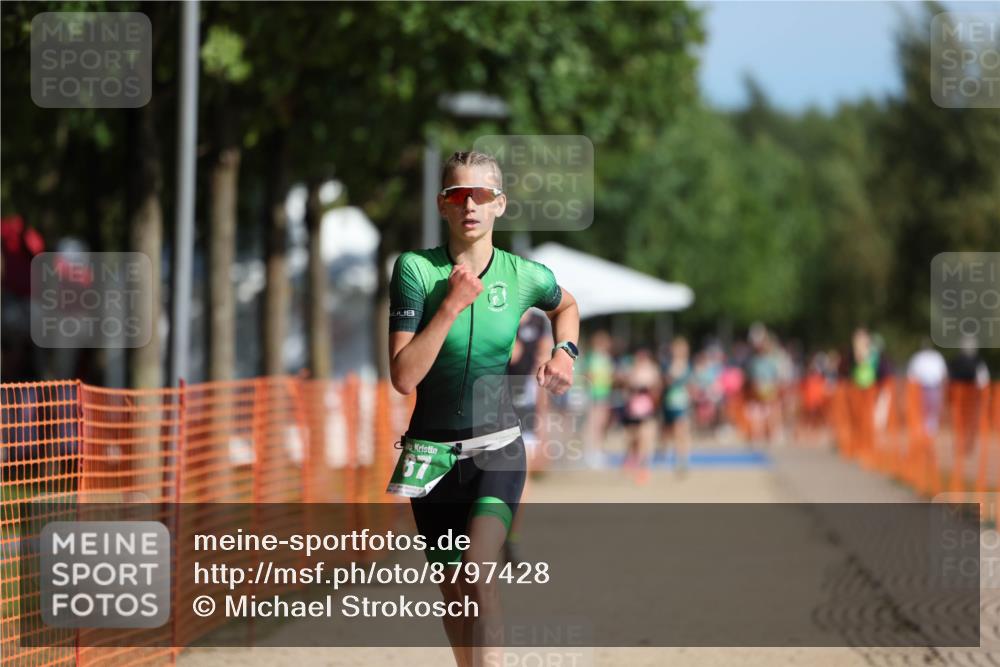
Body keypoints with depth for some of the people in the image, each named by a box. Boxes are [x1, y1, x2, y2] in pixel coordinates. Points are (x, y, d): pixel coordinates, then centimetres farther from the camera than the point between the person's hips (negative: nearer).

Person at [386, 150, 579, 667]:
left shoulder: (524, 276, -5)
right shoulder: (416, 269, -12)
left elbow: (565, 304, 21)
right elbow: (404, 376, -19)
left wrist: (564, 351, 2)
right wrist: (453, 304, -24)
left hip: (497, 449, 0)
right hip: (432, 454, 1)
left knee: (479, 576, -23)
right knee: (454, 594, 11)